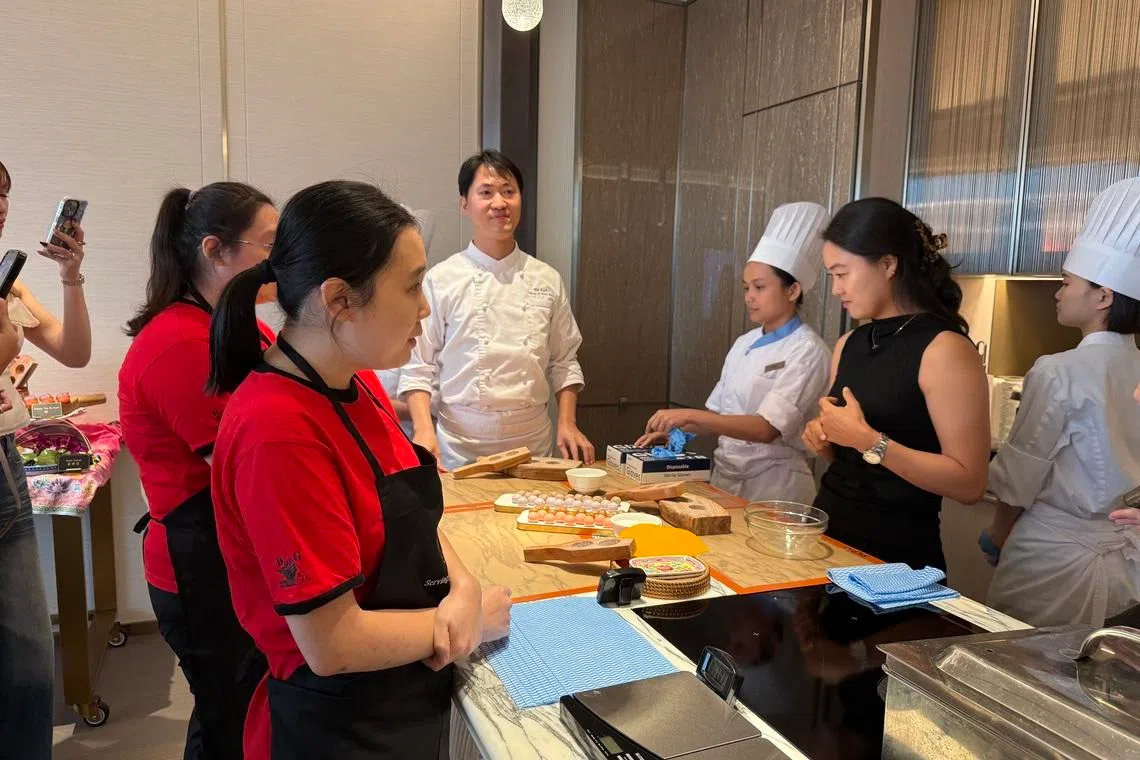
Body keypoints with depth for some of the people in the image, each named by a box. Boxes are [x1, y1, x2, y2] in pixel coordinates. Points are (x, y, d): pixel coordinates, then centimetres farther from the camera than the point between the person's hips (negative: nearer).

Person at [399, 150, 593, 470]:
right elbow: (417, 366, -2)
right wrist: (424, 429, -14)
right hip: (461, 448, -2)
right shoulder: (440, 280, -4)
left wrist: (567, 423, 0)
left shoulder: (547, 281, 4)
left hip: (532, 444, 2)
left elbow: (564, 362, 10)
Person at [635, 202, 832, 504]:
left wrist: (689, 415, -29)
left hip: (773, 483, -6)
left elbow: (767, 428, -24)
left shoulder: (807, 351, -15)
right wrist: (674, 430, -3)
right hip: (726, 477, 7)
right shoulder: (744, 344, 8)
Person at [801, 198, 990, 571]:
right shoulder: (848, 344, 5)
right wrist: (823, 440, -2)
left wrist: (868, 440, -24)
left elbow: (969, 483, -19)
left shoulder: (945, 349, -15)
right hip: (829, 531, 7)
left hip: (896, 550, -6)